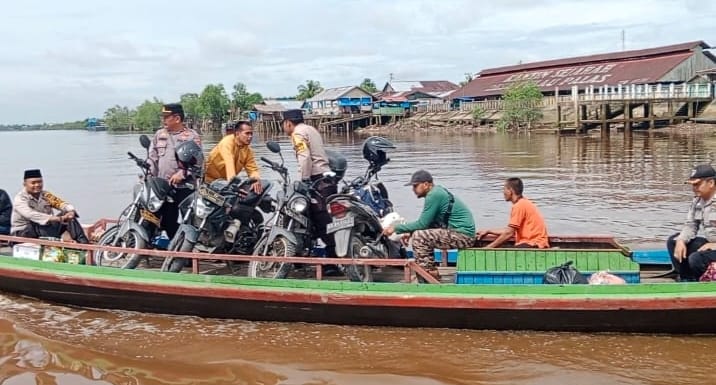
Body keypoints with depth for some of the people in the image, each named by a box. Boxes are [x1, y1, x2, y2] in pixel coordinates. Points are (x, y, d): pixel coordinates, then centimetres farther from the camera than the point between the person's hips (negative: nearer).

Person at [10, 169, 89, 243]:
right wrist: (58, 219, -43)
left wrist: (71, 212, -29)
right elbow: (30, 215, -30)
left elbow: (62, 204, -2)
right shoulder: (20, 198, -12)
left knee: (68, 217, -15)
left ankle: (84, 243, -30)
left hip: (45, 229, 5)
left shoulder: (45, 195, 7)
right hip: (23, 232, -5)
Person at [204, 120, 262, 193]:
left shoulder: (248, 150, -6)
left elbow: (252, 169, -10)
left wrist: (256, 180, -35)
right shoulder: (227, 142, -24)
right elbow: (229, 164, -39)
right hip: (211, 179, -6)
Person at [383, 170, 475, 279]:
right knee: (425, 237, 18)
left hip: (463, 235, -11)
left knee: (418, 236, -16)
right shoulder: (437, 191, 13)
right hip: (463, 233, 11)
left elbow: (422, 224, -15)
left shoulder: (434, 195, -16)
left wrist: (396, 228, -7)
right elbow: (426, 223, 19)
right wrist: (408, 232, 7)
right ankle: (432, 271, 20)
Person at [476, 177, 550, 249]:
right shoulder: (523, 203, 19)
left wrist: (489, 247, -10)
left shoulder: (519, 205, -11)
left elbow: (509, 233, -14)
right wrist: (488, 231, 27)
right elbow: (511, 231, 22)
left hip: (534, 245, -9)